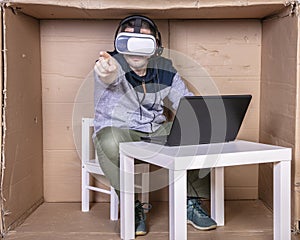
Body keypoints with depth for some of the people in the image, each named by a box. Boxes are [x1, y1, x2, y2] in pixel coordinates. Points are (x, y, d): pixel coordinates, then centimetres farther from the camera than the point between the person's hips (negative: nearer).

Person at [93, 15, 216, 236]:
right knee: (110, 142, -39)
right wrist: (107, 74, -66)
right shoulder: (113, 64, -13)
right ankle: (132, 207, -19)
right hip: (118, 130, -4)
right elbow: (112, 76, -40)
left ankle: (191, 203, -3)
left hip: (157, 131, 4)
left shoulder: (165, 68, 1)